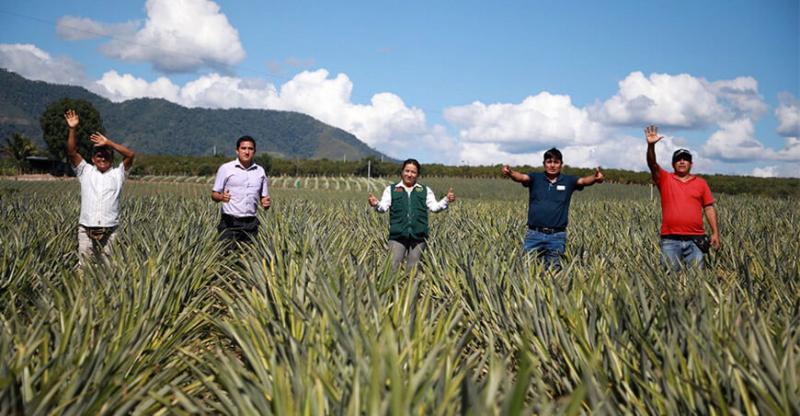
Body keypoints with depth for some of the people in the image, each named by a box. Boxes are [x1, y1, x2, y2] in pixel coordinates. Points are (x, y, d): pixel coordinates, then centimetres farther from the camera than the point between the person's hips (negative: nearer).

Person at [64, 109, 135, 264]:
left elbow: (130, 155, -5)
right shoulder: (85, 172, 12)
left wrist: (108, 142, -8)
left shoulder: (117, 174, 8)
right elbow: (72, 153, 2)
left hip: (109, 232, -1)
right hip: (86, 230, 1)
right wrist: (72, 129, -10)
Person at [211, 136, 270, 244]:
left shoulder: (260, 171, 11)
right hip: (230, 222, -3)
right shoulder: (225, 168, 2)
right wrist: (221, 197, -19)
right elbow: (214, 195, 4)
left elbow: (263, 198, 15)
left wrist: (266, 203, -8)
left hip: (251, 223, 3)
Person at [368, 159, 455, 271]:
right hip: (398, 236, -1)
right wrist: (376, 204, -23)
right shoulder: (391, 189, 12)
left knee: (413, 270, 5)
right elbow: (383, 207, 0)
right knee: (392, 266, -9)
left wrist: (446, 200, -13)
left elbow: (434, 207, 6)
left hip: (418, 236, 1)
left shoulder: (425, 191, 16)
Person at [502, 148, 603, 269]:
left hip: (557, 237, 0)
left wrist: (595, 178, -34)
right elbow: (522, 177, -14)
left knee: (553, 269, 5)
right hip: (534, 234, 0)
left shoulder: (568, 181, 6)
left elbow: (583, 181, -11)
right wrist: (510, 173, -37)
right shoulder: (535, 178, 5)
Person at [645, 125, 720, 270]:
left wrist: (715, 232, 4)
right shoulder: (664, 179, 9)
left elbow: (709, 208, 11)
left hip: (695, 240, 1)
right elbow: (652, 164, -8)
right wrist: (651, 145, -25)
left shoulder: (701, 183, 12)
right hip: (670, 240, -1)